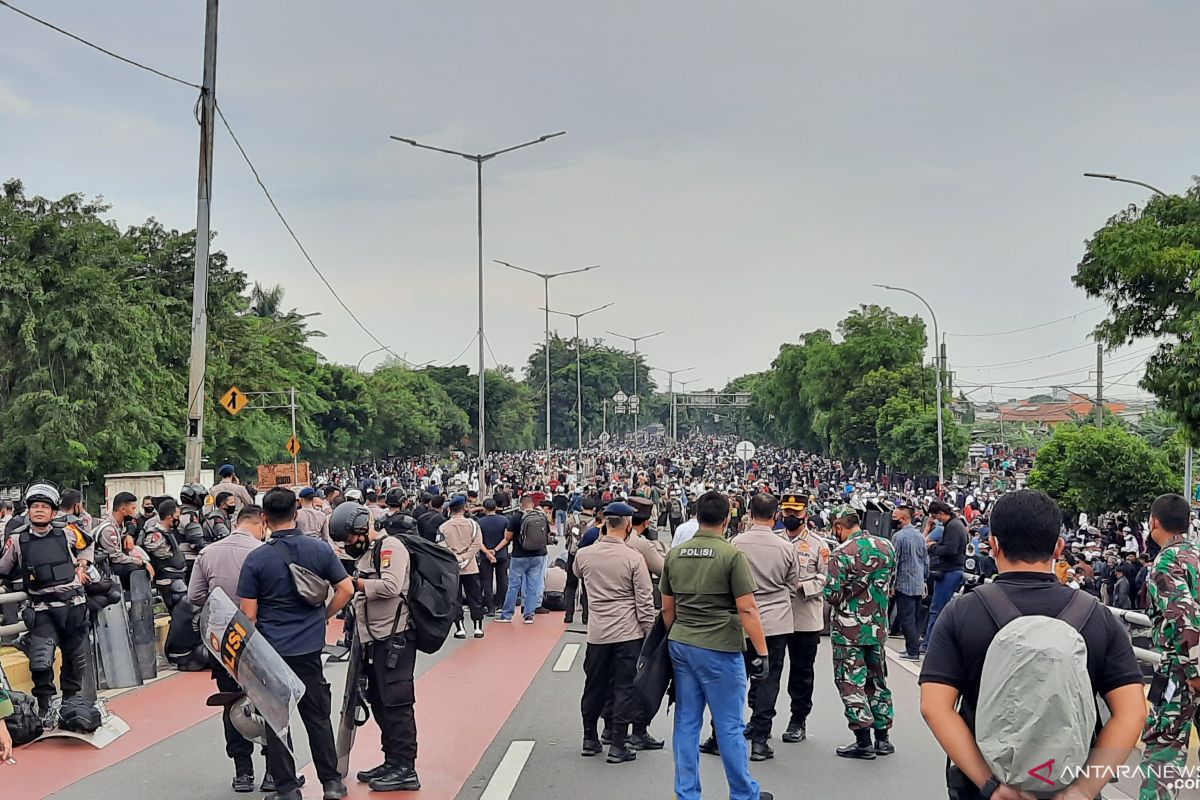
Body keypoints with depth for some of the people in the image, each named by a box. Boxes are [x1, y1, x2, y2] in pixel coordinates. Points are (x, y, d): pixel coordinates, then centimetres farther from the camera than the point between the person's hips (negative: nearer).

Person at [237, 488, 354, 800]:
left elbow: (249, 613, -6)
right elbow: (346, 589, -2)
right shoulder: (320, 549, -4)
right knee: (318, 717, 14)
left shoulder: (256, 559, -9)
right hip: (309, 648, 2)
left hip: (270, 649, -2)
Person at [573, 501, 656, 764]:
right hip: (628, 633, -4)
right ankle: (618, 745, 7)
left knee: (595, 685, 16)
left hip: (596, 632, 4)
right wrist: (650, 632, 0)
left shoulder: (584, 554, -2)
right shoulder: (633, 558, -13)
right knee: (625, 687, 5)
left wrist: (599, 542, 22)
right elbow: (645, 601, -10)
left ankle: (590, 739, 27)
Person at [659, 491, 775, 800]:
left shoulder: (674, 554, 6)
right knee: (730, 726, 6)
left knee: (686, 722, 11)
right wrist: (762, 653, -9)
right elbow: (747, 609, -14)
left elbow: (667, 607, 12)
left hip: (680, 645, 6)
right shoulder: (732, 555, -11)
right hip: (720, 648, -5)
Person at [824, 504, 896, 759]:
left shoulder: (842, 553, -18)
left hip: (849, 629, -6)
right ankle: (882, 738, 23)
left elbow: (832, 595, -19)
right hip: (878, 627, 6)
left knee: (851, 683, 2)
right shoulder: (887, 547, 2)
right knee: (877, 680, 17)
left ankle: (863, 741, 3)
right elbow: (891, 584, 13)